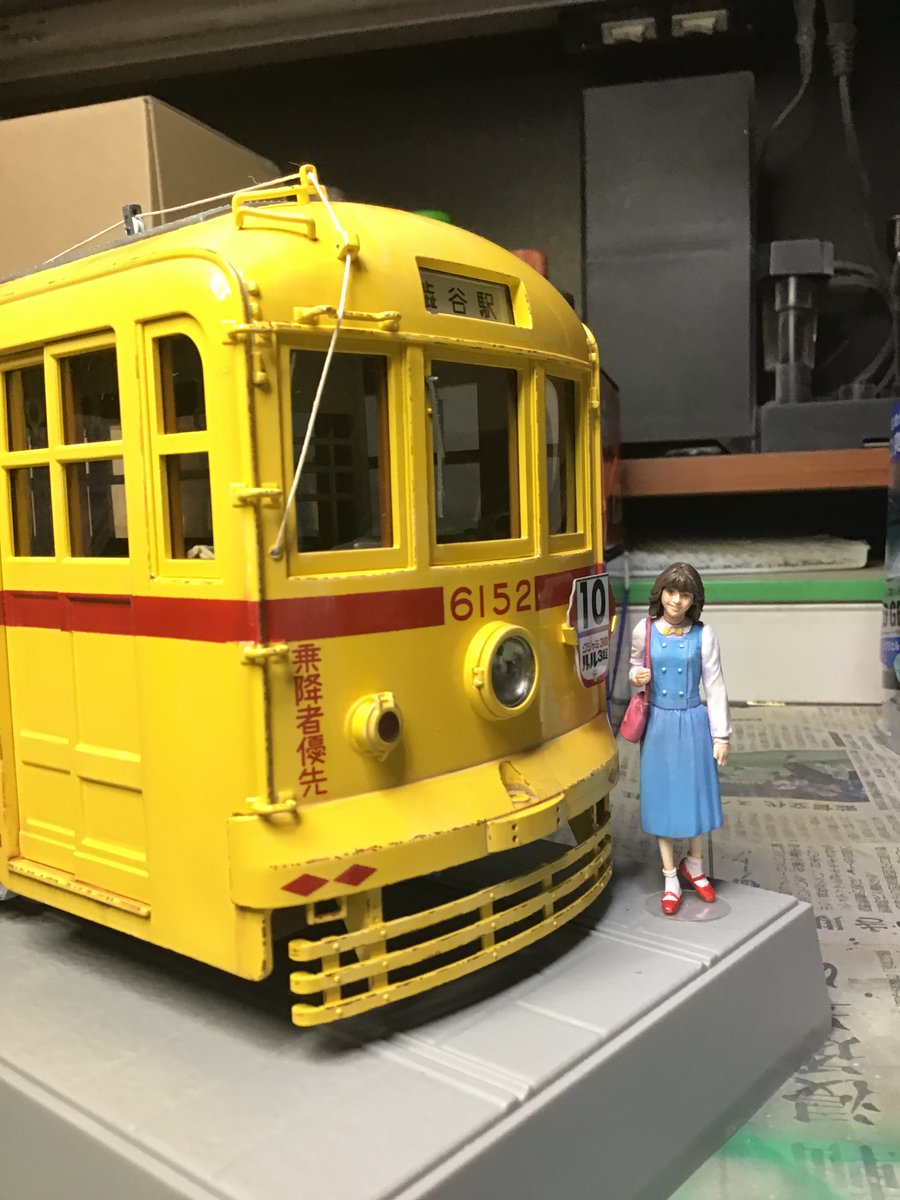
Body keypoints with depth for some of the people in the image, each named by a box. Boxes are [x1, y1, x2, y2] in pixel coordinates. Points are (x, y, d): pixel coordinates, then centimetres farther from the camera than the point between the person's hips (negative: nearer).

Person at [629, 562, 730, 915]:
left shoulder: (703, 635, -6)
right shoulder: (644, 631, -4)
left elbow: (714, 687, -2)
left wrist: (721, 736, -2)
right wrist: (637, 676, -11)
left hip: (693, 723, 0)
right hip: (658, 724, 0)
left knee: (696, 793, 9)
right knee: (662, 797, 6)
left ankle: (694, 866, 34)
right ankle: (671, 879, 20)